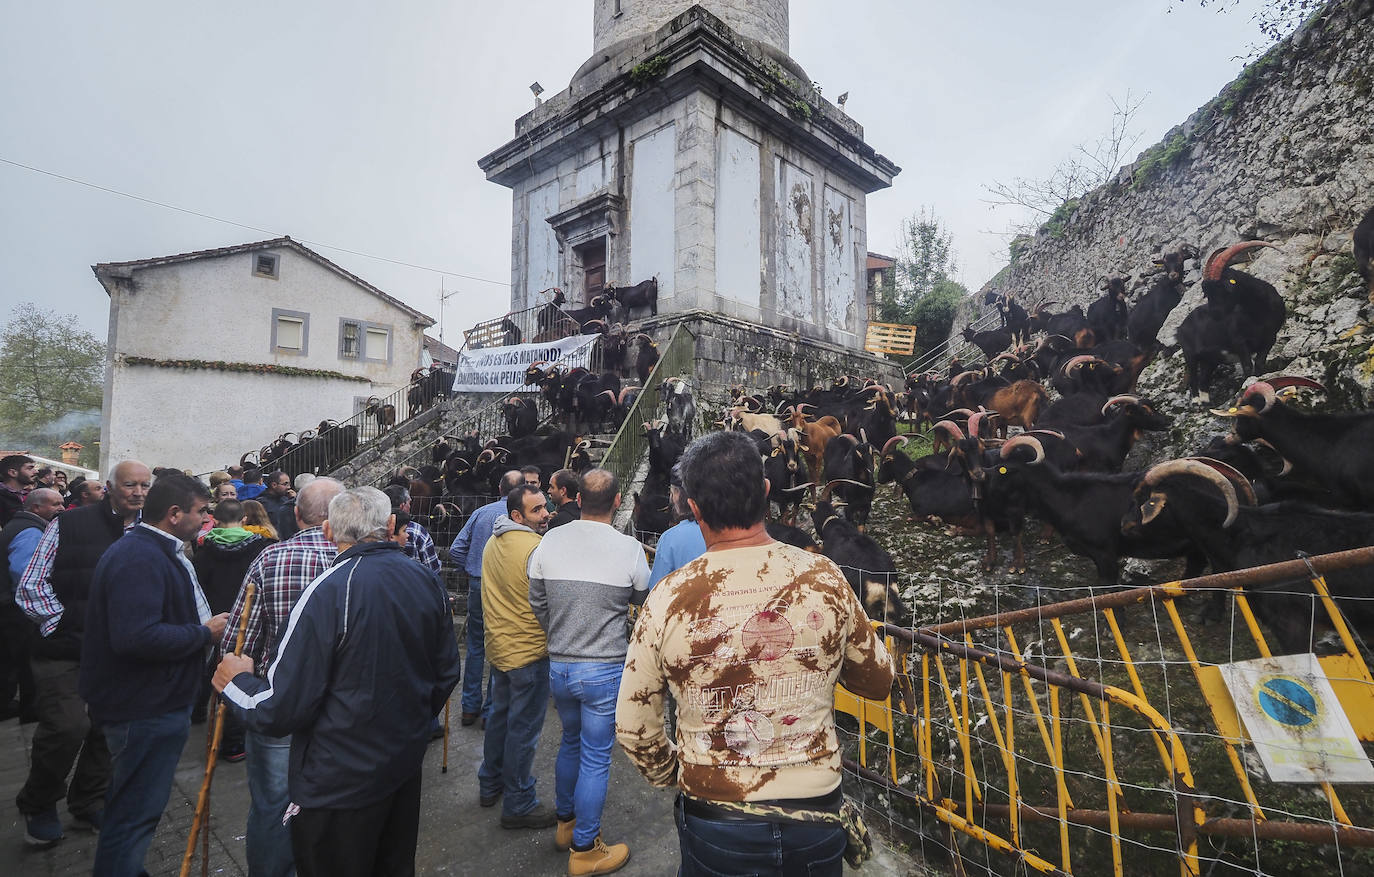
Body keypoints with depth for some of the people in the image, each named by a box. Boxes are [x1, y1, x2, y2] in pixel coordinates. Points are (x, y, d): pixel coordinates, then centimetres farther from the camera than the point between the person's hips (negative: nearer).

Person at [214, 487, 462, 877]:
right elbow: (446, 673, 4)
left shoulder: (329, 591, -24)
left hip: (340, 783, -5)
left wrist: (237, 682, 1)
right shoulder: (427, 581, -6)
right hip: (406, 764, 6)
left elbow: (283, 709, -20)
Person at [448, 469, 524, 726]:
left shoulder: (480, 512, 2)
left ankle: (470, 708, 25)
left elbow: (455, 550, 1)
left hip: (477, 587, 4)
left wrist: (472, 571, 11)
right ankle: (492, 710, 17)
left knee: (475, 647, 16)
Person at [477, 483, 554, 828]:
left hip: (498, 646, 9)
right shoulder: (537, 549, -25)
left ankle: (489, 784, 41)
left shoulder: (493, 542, 2)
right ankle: (518, 805, 19)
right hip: (530, 651, -9)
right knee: (524, 728, 5)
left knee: (499, 715, 24)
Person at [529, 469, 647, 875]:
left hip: (558, 666, 5)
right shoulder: (629, 548, -17)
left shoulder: (550, 541, -8)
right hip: (604, 670, -4)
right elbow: (643, 598, 1)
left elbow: (537, 603, 2)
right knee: (595, 758, 10)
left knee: (571, 742, 26)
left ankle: (565, 823, 44)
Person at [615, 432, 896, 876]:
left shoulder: (668, 598, -17)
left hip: (715, 826, -1)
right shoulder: (825, 579, -15)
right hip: (816, 818, 2)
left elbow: (632, 726, -6)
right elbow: (878, 680, 2)